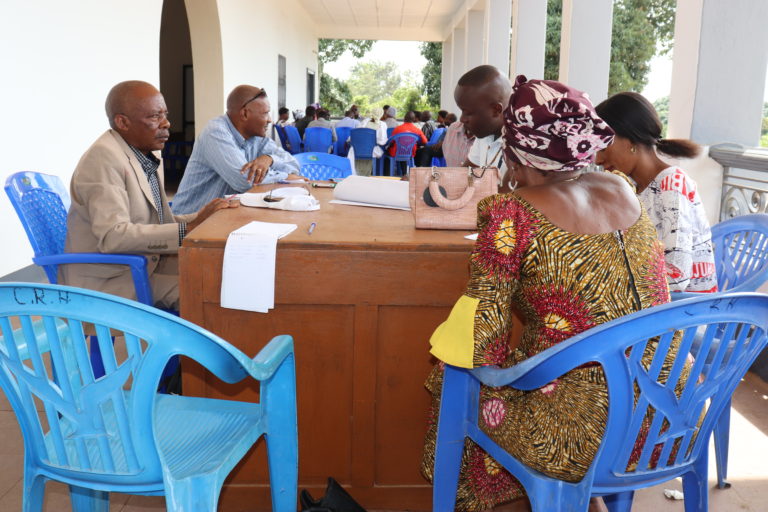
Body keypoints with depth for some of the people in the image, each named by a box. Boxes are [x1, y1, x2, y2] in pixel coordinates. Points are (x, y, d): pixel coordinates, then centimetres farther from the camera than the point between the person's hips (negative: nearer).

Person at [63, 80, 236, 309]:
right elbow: (112, 236, -27)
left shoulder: (150, 157, 10)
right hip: (106, 282, -8)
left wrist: (201, 219, -3)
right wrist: (187, 229, -27)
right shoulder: (104, 158, -17)